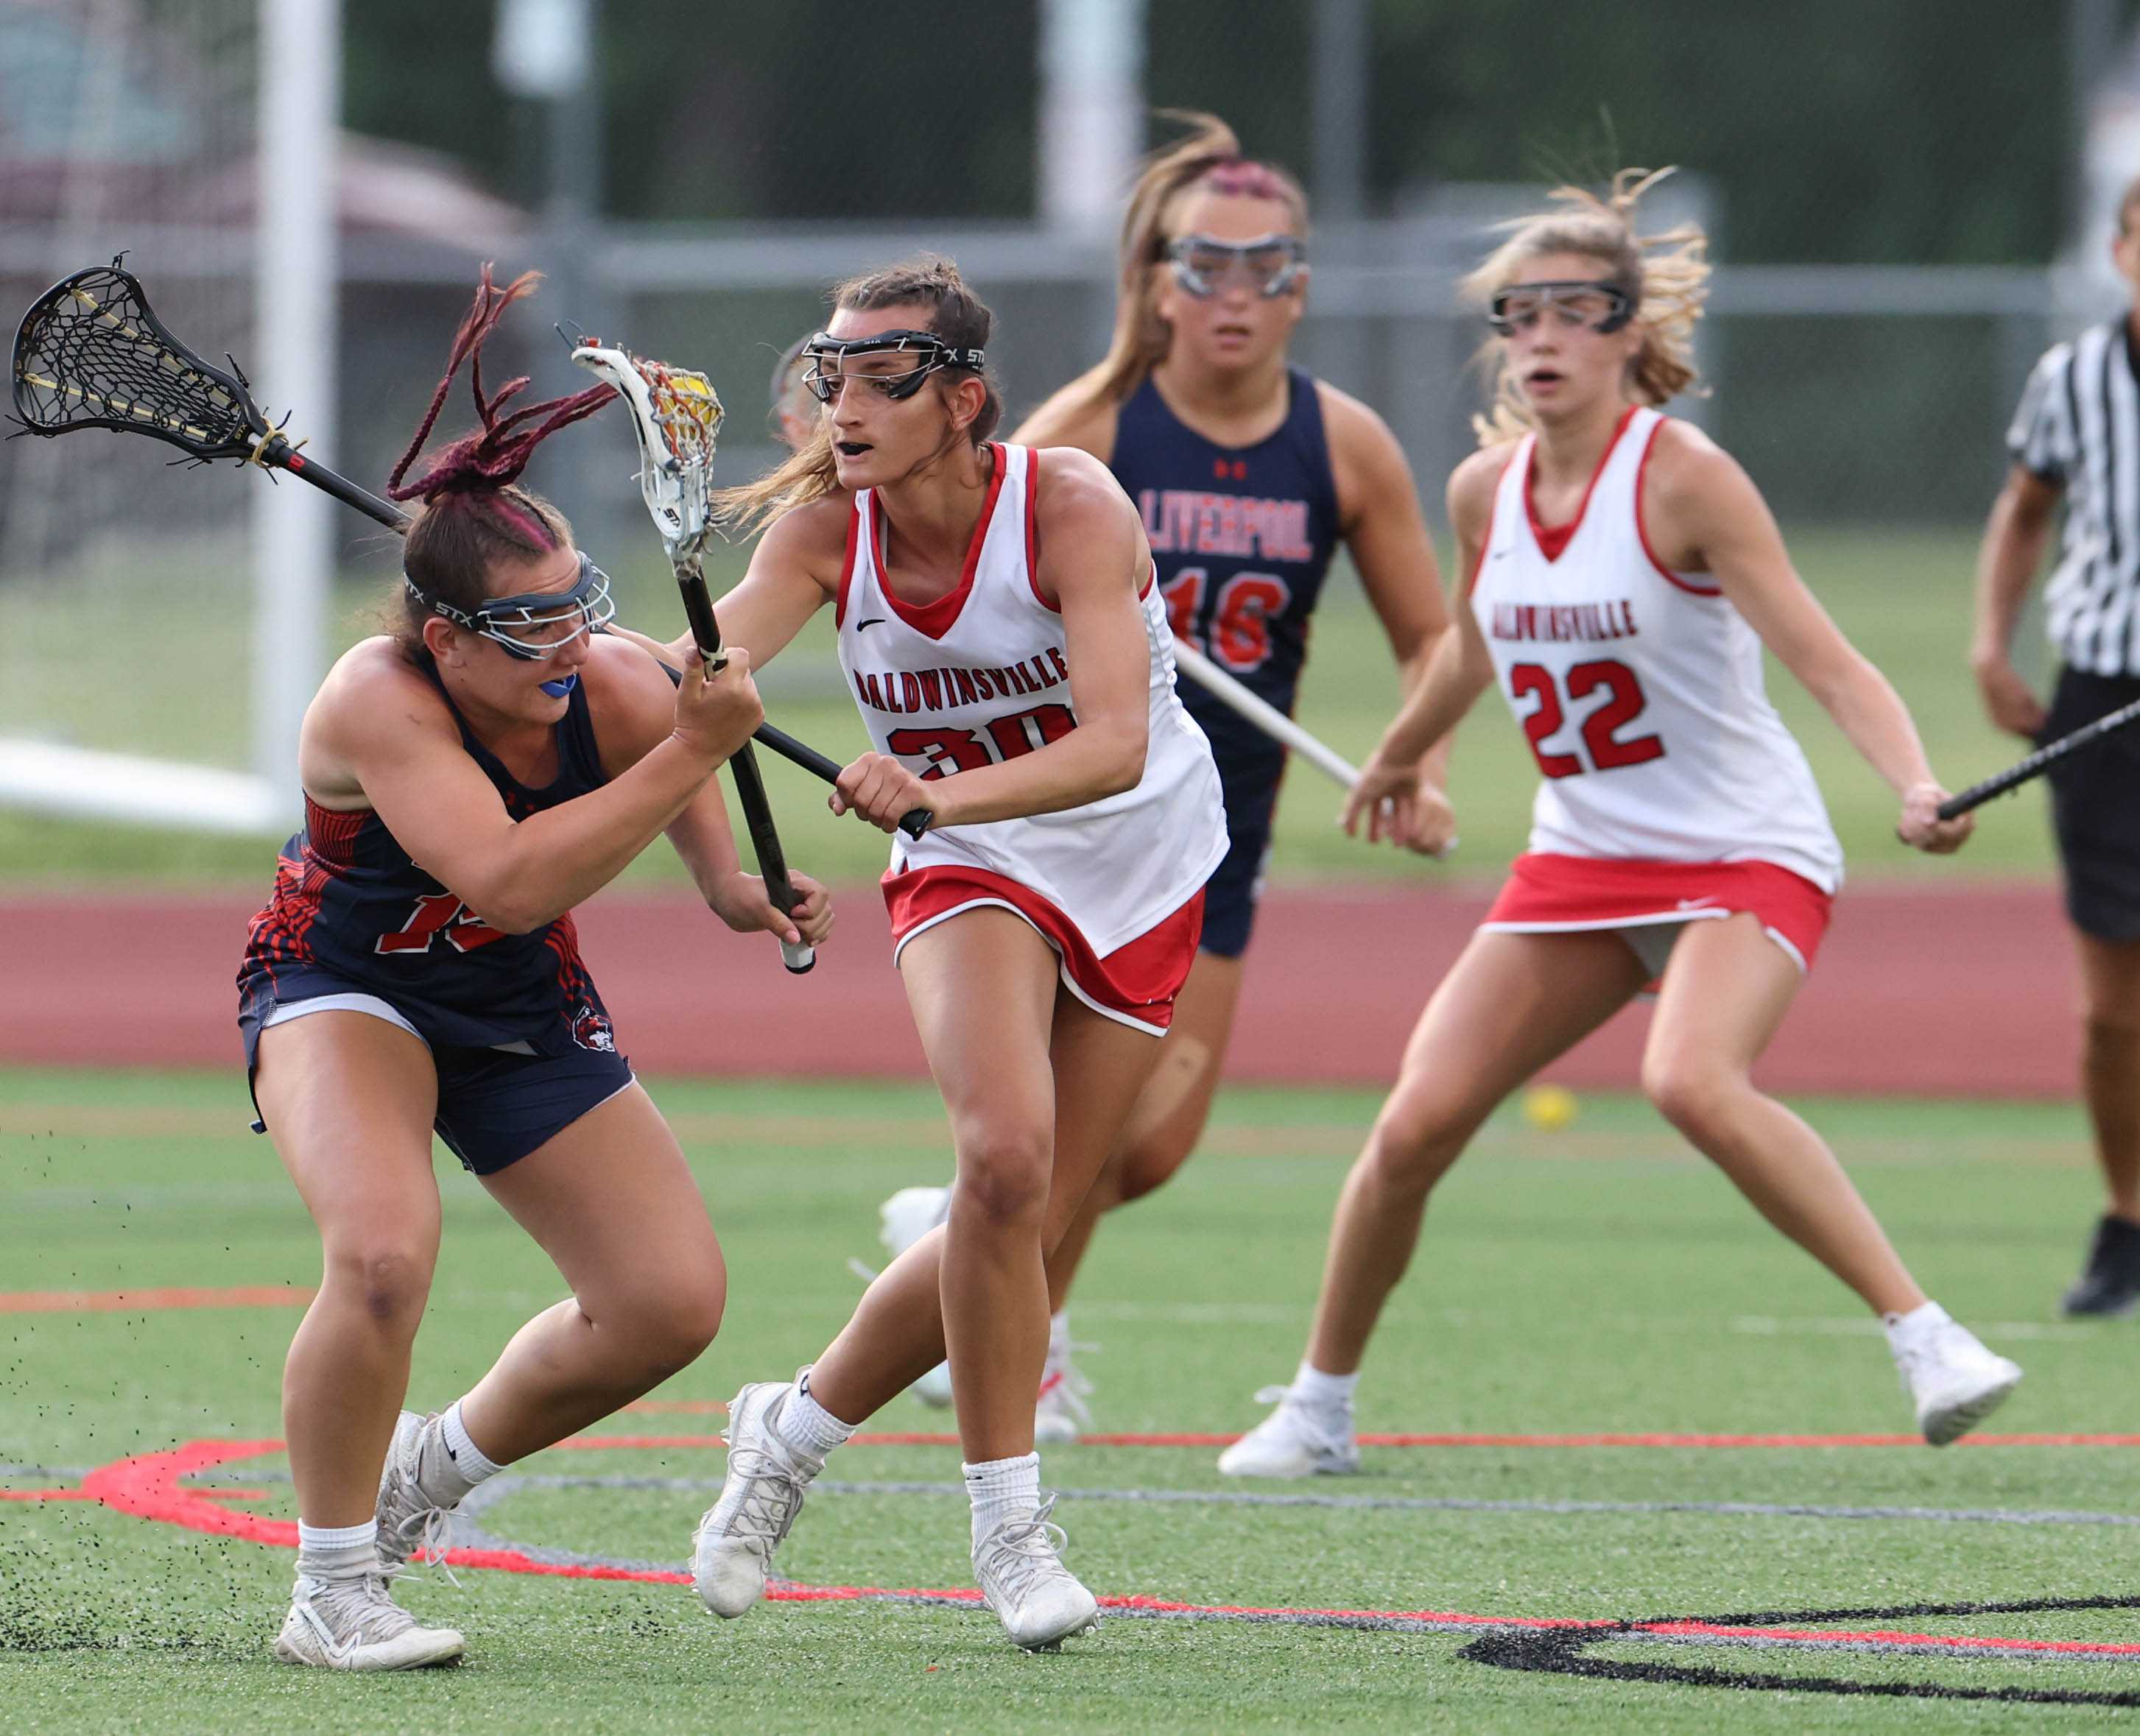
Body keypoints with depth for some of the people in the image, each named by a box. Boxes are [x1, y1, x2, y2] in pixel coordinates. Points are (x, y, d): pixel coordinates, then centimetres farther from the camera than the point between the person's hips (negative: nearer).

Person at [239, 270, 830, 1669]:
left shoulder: (617, 687, -19)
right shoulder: (379, 704, -33)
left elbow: (675, 756, 9)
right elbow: (509, 882, -44)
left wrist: (733, 887, -6)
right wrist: (689, 753, -44)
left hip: (526, 1014, 5)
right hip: (345, 992, -5)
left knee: (673, 1303, -2)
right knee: (384, 1259, -33)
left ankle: (441, 1460, 26)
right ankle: (332, 1594, -14)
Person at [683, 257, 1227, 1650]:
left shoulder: (1072, 507, -25)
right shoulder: (823, 529, -15)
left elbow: (1116, 746, -37)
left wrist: (938, 793, -52)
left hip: (1143, 868, 0)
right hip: (969, 868, 0)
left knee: (1022, 1231, 0)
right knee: (1004, 1153, -25)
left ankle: (797, 1428, 25)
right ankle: (1010, 1522, -12)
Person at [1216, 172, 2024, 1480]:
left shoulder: (1683, 479, -17)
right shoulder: (1487, 490, 1)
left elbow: (1825, 660, -23)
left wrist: (1917, 787, -40)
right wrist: (1402, 757, 40)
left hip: (1748, 856, -6)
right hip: (1583, 859, 6)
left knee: (1694, 1082, -34)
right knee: (1416, 1127, -3)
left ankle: (1926, 1337, -28)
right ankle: (1321, 1406, 18)